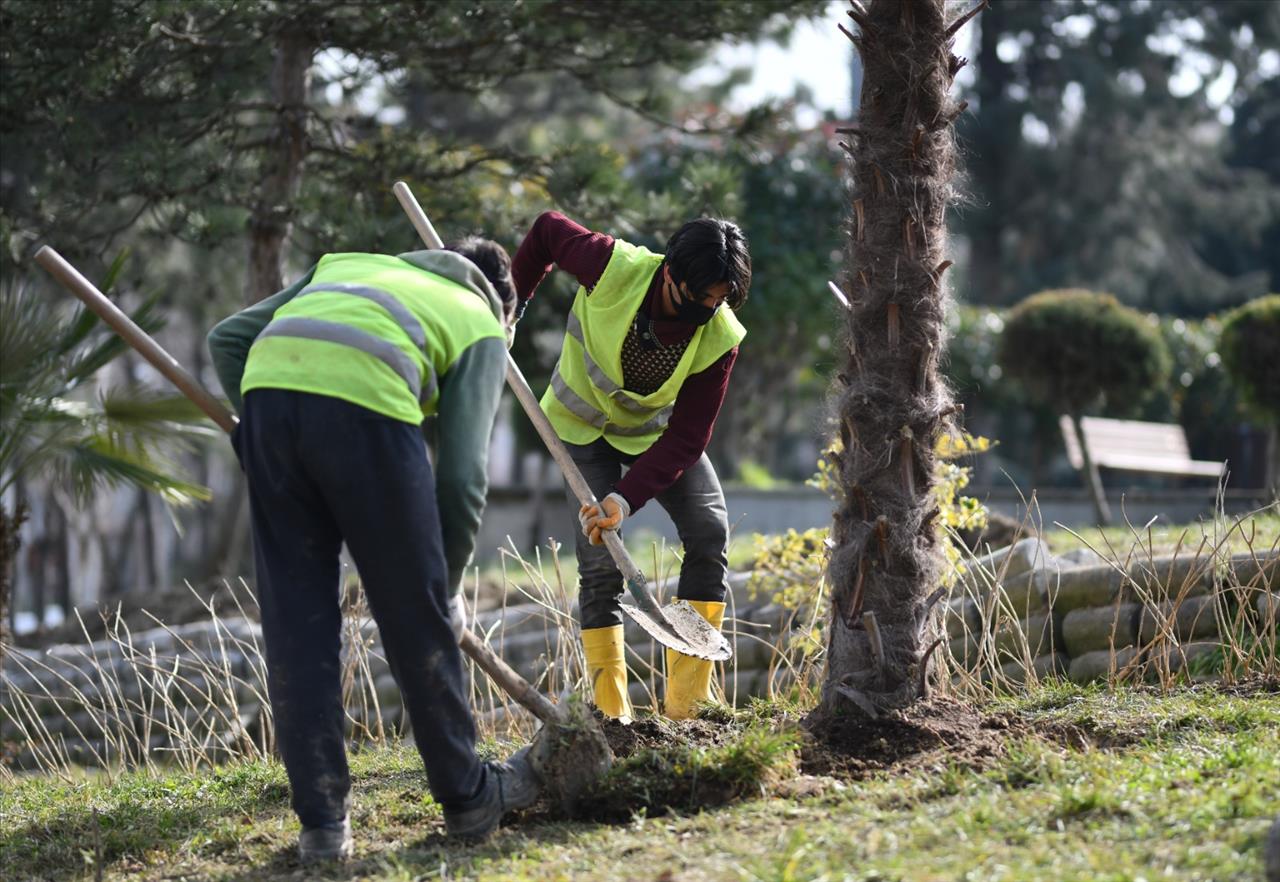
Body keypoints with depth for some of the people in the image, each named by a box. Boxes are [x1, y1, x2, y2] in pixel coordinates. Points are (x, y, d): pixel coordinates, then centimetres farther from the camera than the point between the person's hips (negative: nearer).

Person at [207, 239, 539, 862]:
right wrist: (447, 587, 25)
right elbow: (461, 477, 15)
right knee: (416, 617, 11)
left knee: (295, 622, 11)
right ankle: (467, 796, 25)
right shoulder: (482, 326, 25)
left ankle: (322, 822, 14)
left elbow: (229, 338, 28)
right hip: (364, 408, -4)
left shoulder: (348, 265, 38)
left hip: (267, 390, 4)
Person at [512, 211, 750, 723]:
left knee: (710, 534, -14)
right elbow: (547, 229, -11)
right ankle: (612, 716, -7)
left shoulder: (720, 338, -27)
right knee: (601, 561, -13)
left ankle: (685, 708, -10)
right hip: (584, 424, -2)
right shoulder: (614, 267, -32)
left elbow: (686, 437, -27)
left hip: (657, 431, 2)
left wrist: (629, 496, -39)